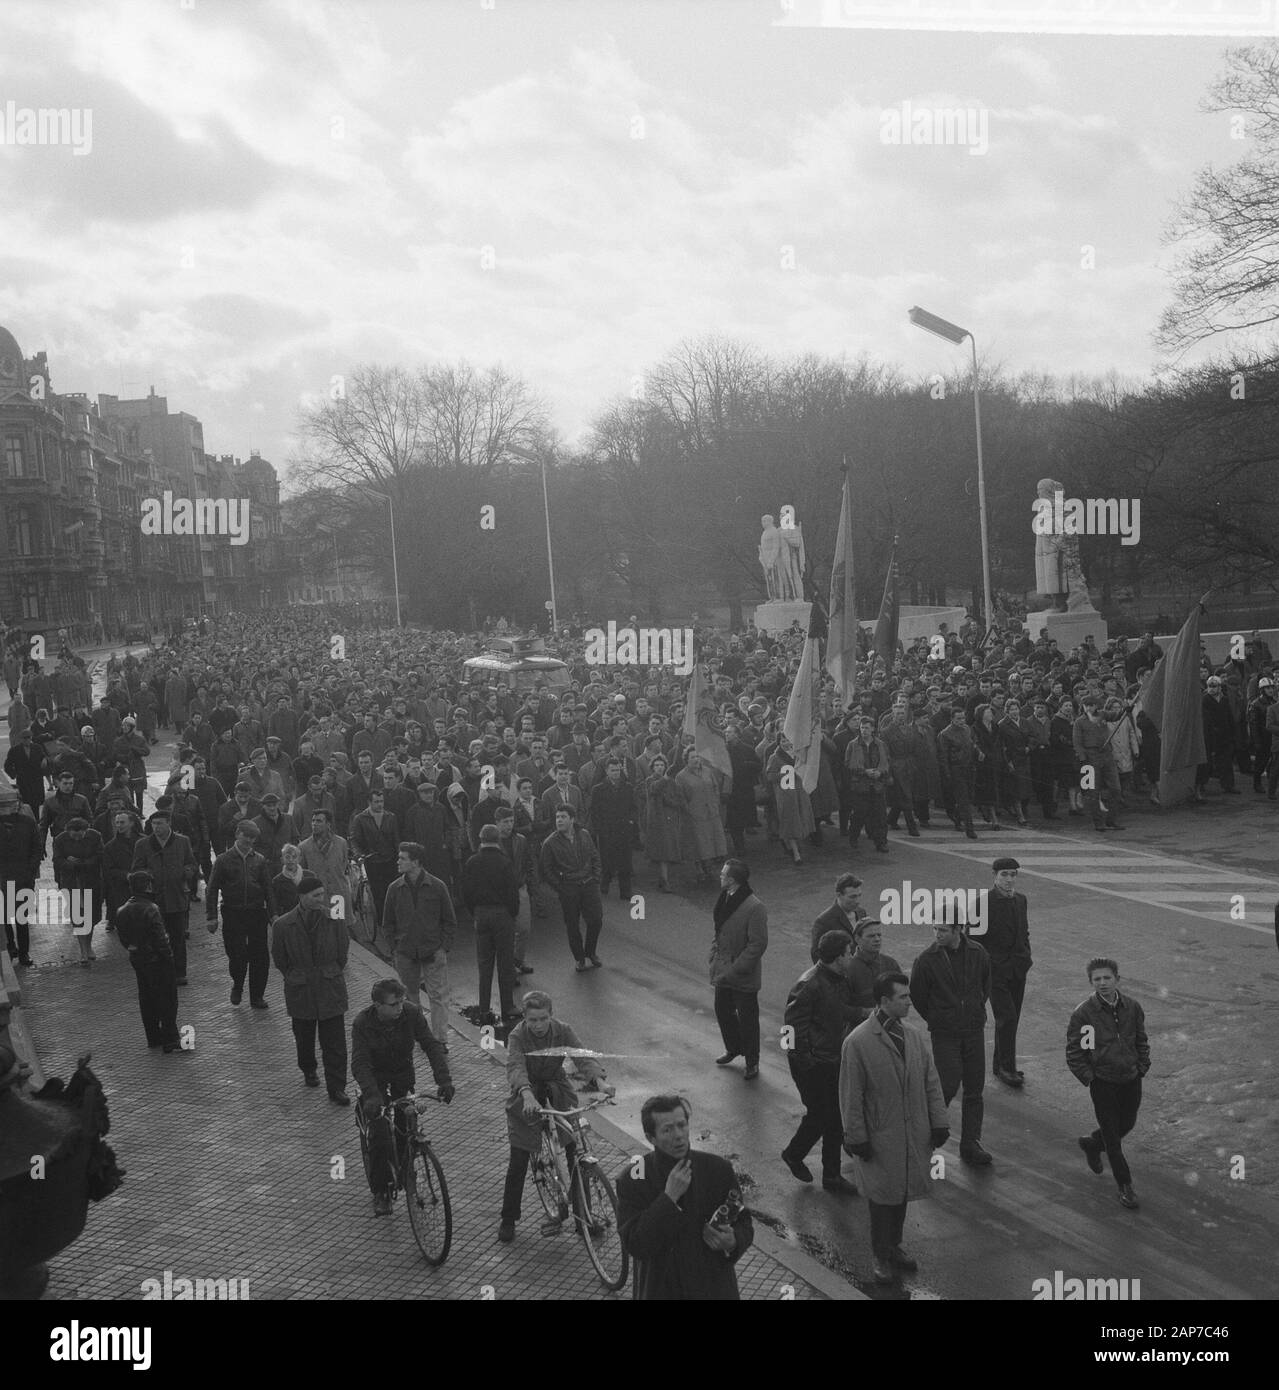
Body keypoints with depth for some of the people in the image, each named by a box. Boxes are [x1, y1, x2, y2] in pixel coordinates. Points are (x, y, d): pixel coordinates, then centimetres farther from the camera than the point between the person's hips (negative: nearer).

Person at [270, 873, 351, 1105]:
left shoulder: (335, 920, -8)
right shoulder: (283, 925, -10)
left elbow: (342, 953, 4)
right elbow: (279, 959, 3)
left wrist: (332, 975, 7)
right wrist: (295, 978, 6)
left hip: (331, 987, 0)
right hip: (300, 990, 0)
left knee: (335, 1041, -2)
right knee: (304, 1036, 17)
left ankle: (336, 1088, 4)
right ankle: (308, 1070, 44)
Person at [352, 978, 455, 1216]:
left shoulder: (411, 1013, -20)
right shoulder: (362, 1023, -24)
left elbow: (433, 1046, -21)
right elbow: (359, 1064, -29)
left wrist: (444, 1080, -34)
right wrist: (371, 1095, -44)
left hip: (403, 1073, 2)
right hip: (375, 1077, -2)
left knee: (407, 1129, -7)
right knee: (380, 1133, -15)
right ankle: (380, 1192, -2)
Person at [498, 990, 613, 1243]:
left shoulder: (562, 1030, -17)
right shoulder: (518, 1036, -24)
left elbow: (582, 1056, -27)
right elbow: (516, 1067, -39)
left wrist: (600, 1082, -46)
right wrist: (527, 1095, -58)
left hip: (556, 1085, 2)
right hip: (526, 1092, -2)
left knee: (576, 1150, -8)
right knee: (519, 1159, -4)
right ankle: (507, 1219, 11)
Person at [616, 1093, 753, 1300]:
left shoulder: (719, 1169, -9)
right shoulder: (633, 1180, -13)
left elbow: (744, 1224, 1)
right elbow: (635, 1246, -21)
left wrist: (733, 1242, -19)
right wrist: (669, 1198, -26)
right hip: (660, 1290, -1)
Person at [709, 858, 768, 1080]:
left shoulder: (755, 908, -22)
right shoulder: (724, 899, 3)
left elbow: (758, 945, -21)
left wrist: (735, 969, -21)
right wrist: (714, 956, 4)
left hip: (744, 977, -8)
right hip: (723, 970, 8)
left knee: (747, 1019, 7)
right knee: (722, 1011, 21)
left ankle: (752, 1062, 24)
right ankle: (734, 1049, 44)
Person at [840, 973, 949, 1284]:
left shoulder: (913, 1038, 3)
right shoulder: (857, 1043, -15)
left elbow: (931, 1083, 9)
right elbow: (851, 1096, -12)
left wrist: (938, 1123, 5)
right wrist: (856, 1138, -11)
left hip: (914, 1136, 5)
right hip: (880, 1139, -5)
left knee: (902, 1192, 15)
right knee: (883, 1197, 4)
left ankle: (894, 1246, 34)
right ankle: (880, 1256, 22)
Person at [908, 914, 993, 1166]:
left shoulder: (977, 954, -4)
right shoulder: (926, 960, -13)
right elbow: (917, 997, 0)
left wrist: (976, 1012, 13)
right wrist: (936, 1020, 6)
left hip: (974, 1031, 3)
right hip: (944, 1035, -3)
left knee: (974, 1090, 7)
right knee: (949, 1086, -11)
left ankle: (970, 1144, 18)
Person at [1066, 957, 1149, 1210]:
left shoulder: (1132, 1008, -3)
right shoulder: (1083, 1013, -15)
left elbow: (1142, 1040, 12)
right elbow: (1073, 1053, -8)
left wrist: (1142, 1066, 3)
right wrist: (1088, 1077, -11)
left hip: (1131, 1079, 4)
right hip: (1103, 1083, -4)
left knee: (1127, 1124, 20)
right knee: (1112, 1136, 2)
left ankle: (1092, 1143, 49)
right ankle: (1125, 1186, 18)